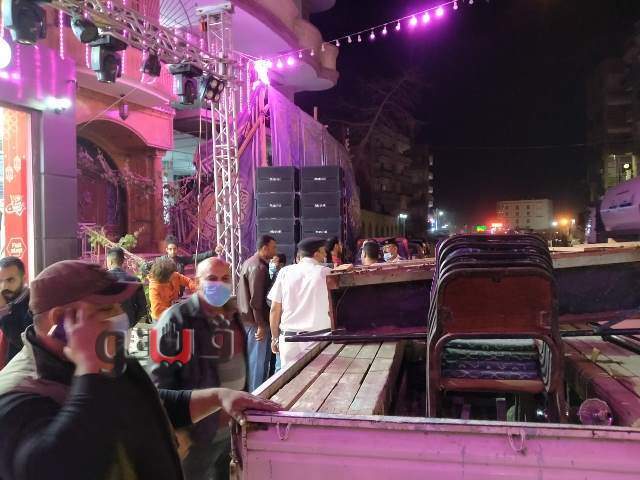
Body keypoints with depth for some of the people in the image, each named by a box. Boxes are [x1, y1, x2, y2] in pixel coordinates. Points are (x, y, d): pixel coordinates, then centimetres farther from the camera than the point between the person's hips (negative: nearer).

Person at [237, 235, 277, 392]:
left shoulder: (249, 262, 11)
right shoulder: (258, 267, -20)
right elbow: (256, 300, -23)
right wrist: (261, 325, -21)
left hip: (246, 319, 10)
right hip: (255, 321, -10)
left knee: (251, 358, 19)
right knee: (258, 360, 0)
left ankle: (249, 389, 30)